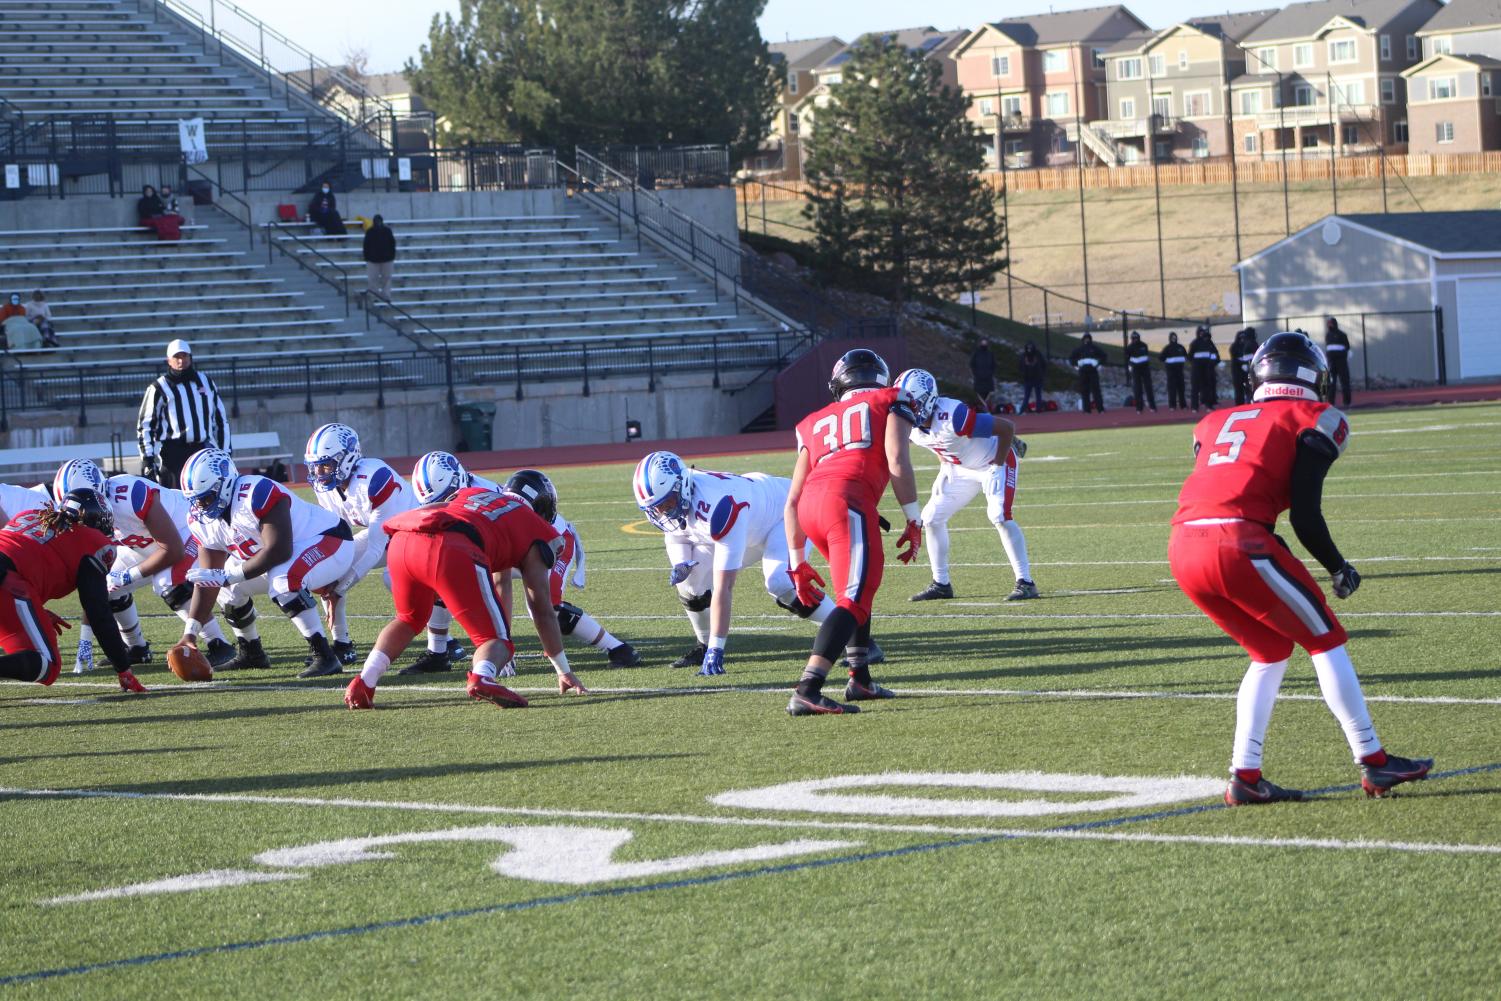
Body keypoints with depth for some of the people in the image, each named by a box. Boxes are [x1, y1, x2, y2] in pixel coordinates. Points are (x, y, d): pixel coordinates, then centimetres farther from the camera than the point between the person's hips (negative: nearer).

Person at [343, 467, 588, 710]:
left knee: (409, 619, 34)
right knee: (496, 641, 6)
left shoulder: (469, 493, 41)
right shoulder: (534, 532, 25)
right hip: (452, 552, -6)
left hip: (400, 543, 6)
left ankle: (364, 683, 18)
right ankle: (481, 678, -28)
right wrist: (564, 671, 34)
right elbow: (542, 609, 24)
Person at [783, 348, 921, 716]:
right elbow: (897, 460, 0)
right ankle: (807, 691, -26)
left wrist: (797, 563, 30)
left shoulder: (816, 423, 31)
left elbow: (792, 501, 26)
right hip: (847, 500, -6)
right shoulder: (890, 403, 19)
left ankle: (861, 679, 29)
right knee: (854, 600, -11)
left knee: (858, 588, 28)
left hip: (809, 506, 6)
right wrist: (914, 522, 4)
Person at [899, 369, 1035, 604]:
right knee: (931, 518, 3)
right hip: (959, 468, 8)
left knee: (999, 516, -25)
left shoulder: (952, 417, -38)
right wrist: (945, 468, 2)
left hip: (993, 462, -8)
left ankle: (1025, 582, -18)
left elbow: (1007, 427, -31)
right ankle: (941, 584, 15)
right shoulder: (912, 427, -14)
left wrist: (998, 465, -23)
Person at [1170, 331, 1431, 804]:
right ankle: (1373, 763, 14)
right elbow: (1305, 515, 1)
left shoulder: (1218, 423, 28)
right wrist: (1339, 569, 17)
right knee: (1325, 641, 12)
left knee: (1271, 651, 23)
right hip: (1238, 546, -6)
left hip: (1184, 549, 6)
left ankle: (1245, 777, 17)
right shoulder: (1314, 420, 10)